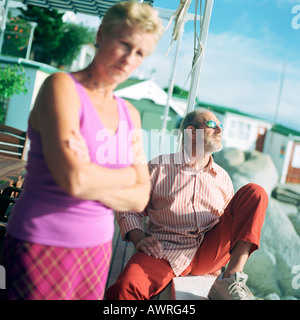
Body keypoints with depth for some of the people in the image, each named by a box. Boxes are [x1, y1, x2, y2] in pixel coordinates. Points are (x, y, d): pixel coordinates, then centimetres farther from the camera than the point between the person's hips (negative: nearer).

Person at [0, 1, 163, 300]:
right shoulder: (62, 86, -10)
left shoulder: (129, 114, 8)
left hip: (97, 249, 6)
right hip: (44, 243, -5)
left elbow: (139, 199, 1)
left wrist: (91, 180, -15)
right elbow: (73, 179, -24)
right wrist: (128, 175, -6)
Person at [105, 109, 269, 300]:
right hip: (166, 252, -5)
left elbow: (232, 221, 27)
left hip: (209, 253, 5)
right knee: (126, 288, -37)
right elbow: (129, 209, 8)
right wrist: (139, 239, -11)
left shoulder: (222, 178, 18)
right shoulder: (159, 167, 8)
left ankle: (232, 278, -21)